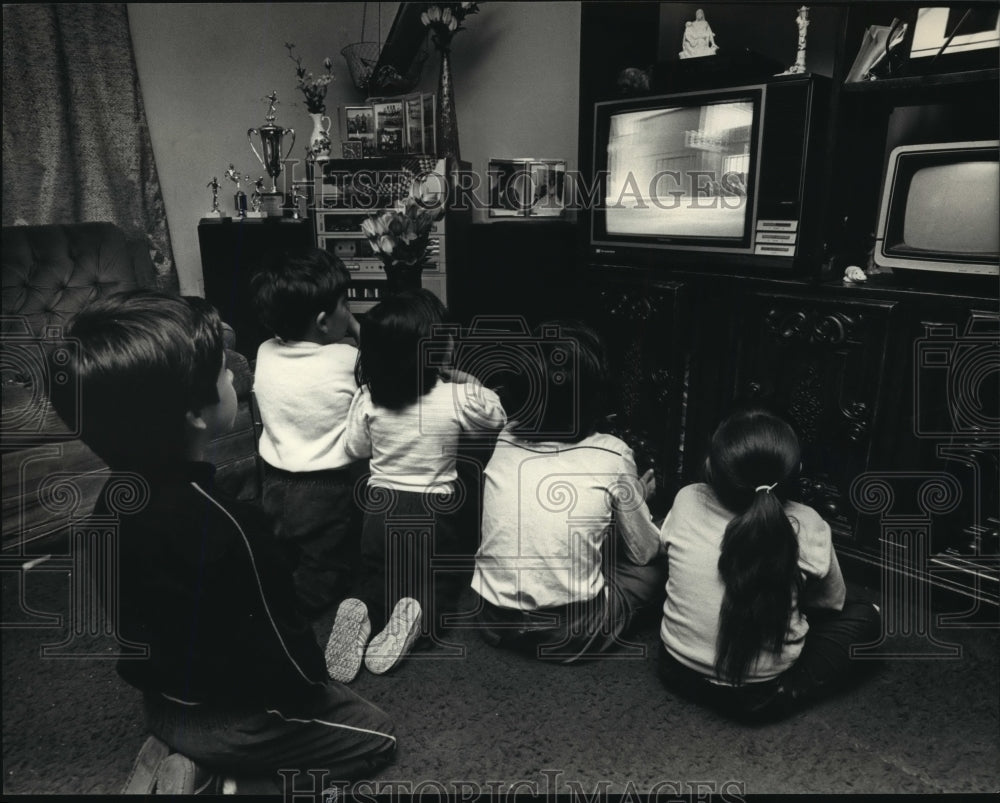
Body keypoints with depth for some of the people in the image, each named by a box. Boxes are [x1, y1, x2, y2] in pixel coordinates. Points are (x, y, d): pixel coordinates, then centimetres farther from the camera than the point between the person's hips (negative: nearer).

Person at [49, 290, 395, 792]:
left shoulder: (117, 498, -10)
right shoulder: (221, 526, -36)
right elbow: (282, 661, -24)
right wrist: (312, 680, -1)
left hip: (164, 703, 7)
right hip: (232, 716, -7)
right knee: (377, 738, 13)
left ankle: (195, 762, 12)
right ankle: (233, 770, 3)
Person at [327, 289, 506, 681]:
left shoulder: (368, 398, -12)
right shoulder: (456, 398, -19)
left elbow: (357, 449, 4)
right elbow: (497, 416, 1)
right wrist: (465, 379, 5)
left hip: (382, 508, 2)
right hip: (435, 513, -2)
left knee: (378, 579, 26)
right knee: (440, 582, 23)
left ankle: (363, 610, -8)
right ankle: (421, 613, -10)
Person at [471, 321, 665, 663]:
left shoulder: (505, 440, -3)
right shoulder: (611, 455, -13)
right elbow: (644, 551, 1)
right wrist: (637, 498, 21)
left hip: (495, 622, 4)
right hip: (569, 633, -4)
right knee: (654, 570, 18)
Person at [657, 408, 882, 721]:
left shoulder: (686, 501, -17)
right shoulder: (807, 527, -21)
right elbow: (833, 602, -2)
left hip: (677, 671, 2)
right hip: (759, 698, -1)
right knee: (865, 617, 14)